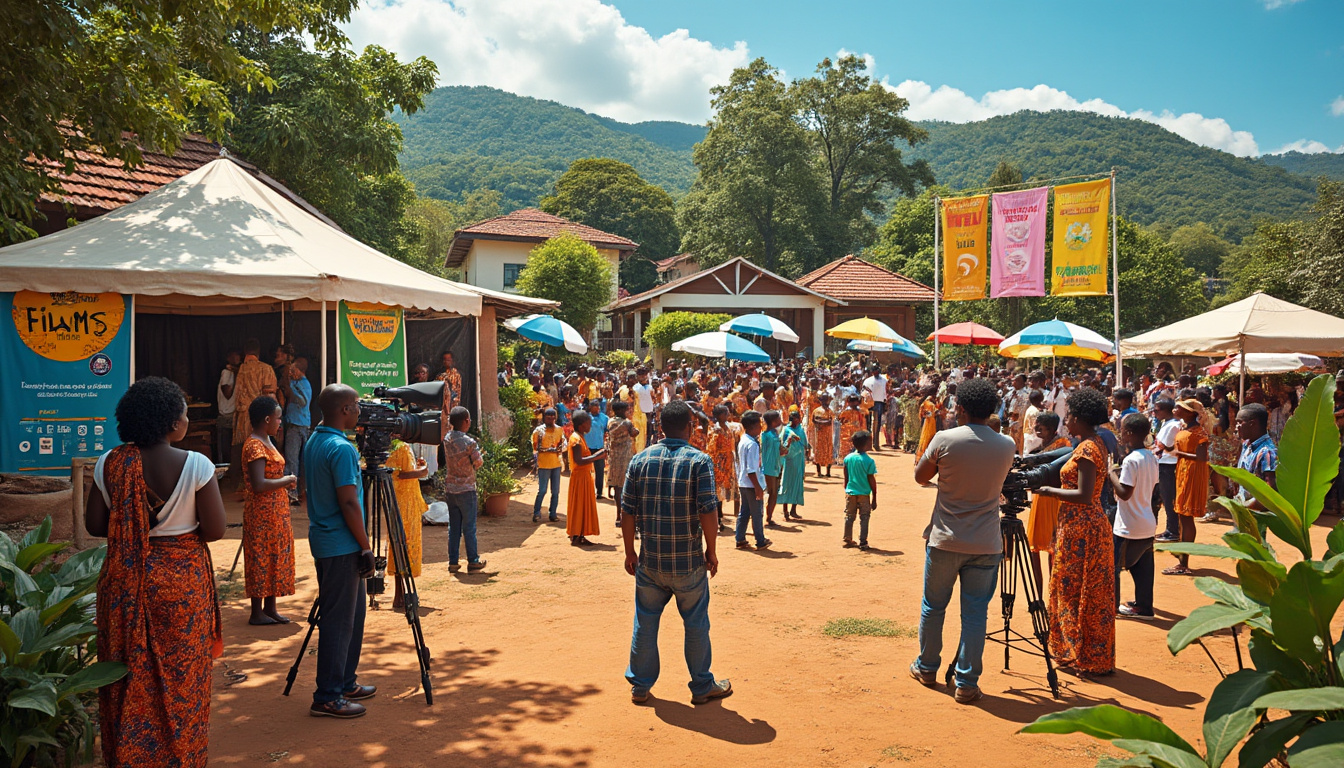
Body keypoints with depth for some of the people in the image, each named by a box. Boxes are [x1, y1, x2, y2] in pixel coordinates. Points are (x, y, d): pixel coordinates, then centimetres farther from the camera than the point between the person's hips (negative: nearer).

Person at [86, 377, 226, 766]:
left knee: (129, 680, 15)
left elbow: (94, 524, 2)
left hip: (124, 582, 3)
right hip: (181, 583, -3)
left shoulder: (110, 463, -4)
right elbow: (214, 530, -14)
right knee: (180, 679, 10)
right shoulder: (195, 465, -15)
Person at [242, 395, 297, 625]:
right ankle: (257, 613, 7)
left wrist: (285, 480, 5)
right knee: (261, 559, -2)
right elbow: (258, 485, -25)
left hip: (275, 511, 10)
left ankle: (270, 608, 20)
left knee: (275, 557, 13)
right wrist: (286, 481, -14)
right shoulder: (255, 446, -18)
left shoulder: (266, 442, 12)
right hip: (262, 513, -10)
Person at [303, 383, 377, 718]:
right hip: (342, 546, -10)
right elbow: (348, 503, -21)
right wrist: (366, 547, -13)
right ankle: (327, 698, 4)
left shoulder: (312, 443, 11)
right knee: (339, 620, -3)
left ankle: (345, 684, 27)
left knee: (353, 612, 18)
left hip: (324, 541, 10)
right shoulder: (341, 448, -19)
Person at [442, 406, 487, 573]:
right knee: (469, 527, 3)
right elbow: (479, 463, -7)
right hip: (466, 490, -5)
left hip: (449, 489, 6)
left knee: (453, 527, 11)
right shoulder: (470, 442, -18)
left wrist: (451, 417, 15)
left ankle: (452, 562, 14)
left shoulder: (447, 439, 0)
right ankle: (473, 561, 9)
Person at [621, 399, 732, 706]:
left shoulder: (640, 460, -1)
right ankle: (702, 686, 24)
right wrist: (711, 551, -2)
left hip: (649, 560, 3)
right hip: (688, 561, -2)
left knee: (645, 622, 15)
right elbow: (708, 511, -14)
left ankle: (640, 685, 25)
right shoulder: (699, 461, -10)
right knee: (696, 624, 12)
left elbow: (627, 511, 1)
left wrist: (630, 551, 10)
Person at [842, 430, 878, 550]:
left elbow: (846, 478, 6)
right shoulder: (869, 461, -13)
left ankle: (847, 540, 22)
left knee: (849, 517, 15)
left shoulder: (848, 458, -2)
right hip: (864, 494, -4)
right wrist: (874, 498, -1)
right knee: (864, 518, 5)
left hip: (850, 492, 4)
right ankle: (862, 542, 5)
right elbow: (872, 481, -9)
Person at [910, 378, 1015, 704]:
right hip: (986, 545, 1)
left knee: (933, 606, 16)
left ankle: (927, 667, 30)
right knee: (975, 613, 7)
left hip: (944, 540, -1)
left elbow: (920, 477, 2)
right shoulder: (1007, 446, -2)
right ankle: (967, 683, 10)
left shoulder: (944, 440, -11)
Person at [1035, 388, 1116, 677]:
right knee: (1073, 589, 16)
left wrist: (1049, 491, -14)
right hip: (1085, 525, 10)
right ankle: (1077, 652, 24)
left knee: (1079, 592, 0)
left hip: (1082, 529, -10)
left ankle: (1088, 658, 10)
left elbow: (1084, 495, -24)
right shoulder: (1094, 443, 11)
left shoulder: (1087, 448, -19)